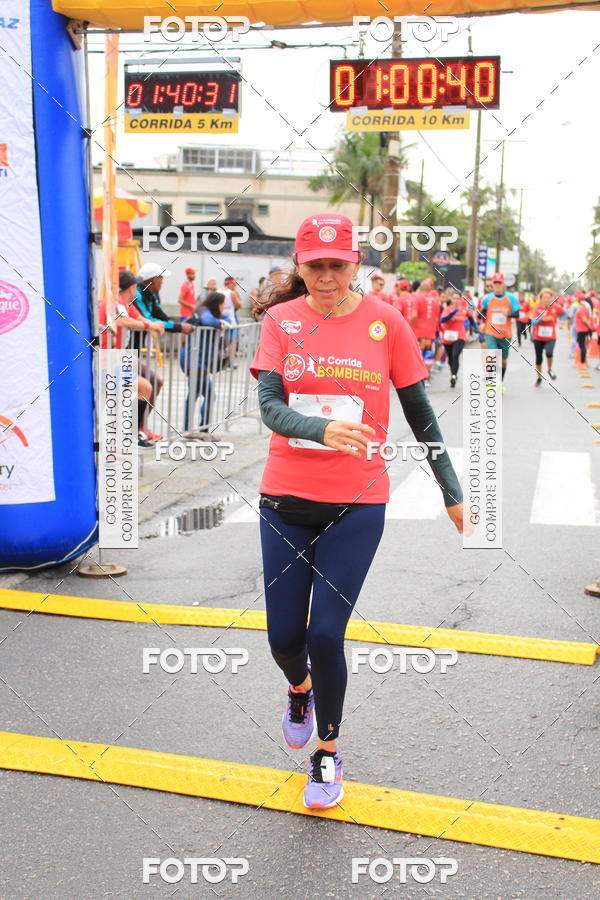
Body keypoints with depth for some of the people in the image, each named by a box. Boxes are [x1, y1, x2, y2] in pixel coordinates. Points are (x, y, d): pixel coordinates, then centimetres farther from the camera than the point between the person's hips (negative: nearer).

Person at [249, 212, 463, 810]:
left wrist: (452, 491, 6)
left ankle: (327, 753, 22)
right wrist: (323, 429, -34)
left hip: (356, 503, -1)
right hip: (286, 499, 2)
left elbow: (419, 412, 4)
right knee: (284, 636, 5)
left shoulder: (385, 322, -3)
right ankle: (300, 690, 44)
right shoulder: (282, 320, -2)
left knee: (325, 634, -5)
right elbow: (269, 407, -13)